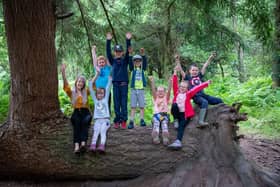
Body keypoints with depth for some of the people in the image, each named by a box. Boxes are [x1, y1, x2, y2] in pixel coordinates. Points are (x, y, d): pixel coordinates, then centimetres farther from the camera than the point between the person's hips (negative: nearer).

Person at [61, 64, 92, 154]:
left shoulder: (86, 92, 14)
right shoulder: (72, 92, 12)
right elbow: (66, 85, -3)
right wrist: (63, 72, -18)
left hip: (86, 112, 0)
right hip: (76, 113, 0)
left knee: (85, 122, -33)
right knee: (77, 122, -34)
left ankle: (83, 144, -50)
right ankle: (76, 145, -48)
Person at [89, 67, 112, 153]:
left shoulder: (105, 98, 14)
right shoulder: (95, 99, 16)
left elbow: (109, 84, 11)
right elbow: (91, 85, 13)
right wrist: (97, 74, 10)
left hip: (105, 119, -1)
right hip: (97, 120, 1)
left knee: (103, 131, -26)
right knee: (96, 131, -24)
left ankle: (102, 146, -45)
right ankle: (93, 145, -43)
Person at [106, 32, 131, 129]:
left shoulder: (125, 60, 6)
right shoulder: (112, 60, 9)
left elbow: (128, 51, -6)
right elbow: (108, 52, -3)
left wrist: (128, 40, -18)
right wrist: (108, 41, -13)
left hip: (124, 84, -1)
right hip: (115, 84, 1)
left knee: (124, 103, -1)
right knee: (116, 103, 3)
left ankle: (123, 121, 1)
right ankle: (117, 121, 8)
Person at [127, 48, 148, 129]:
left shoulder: (143, 69, 6)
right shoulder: (132, 69, 6)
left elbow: (145, 62, -10)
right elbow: (130, 62, -10)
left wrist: (143, 54, -27)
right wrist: (130, 54, -24)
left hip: (141, 89, 0)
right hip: (133, 90, 0)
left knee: (142, 106, 4)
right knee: (133, 107, -1)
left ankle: (142, 120, 14)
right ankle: (131, 122, -1)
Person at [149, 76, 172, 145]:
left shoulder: (166, 98, 17)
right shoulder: (155, 98, 18)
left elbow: (169, 91, 0)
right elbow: (153, 90, 2)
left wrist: (170, 82, -18)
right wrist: (152, 81, -16)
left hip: (165, 114, 0)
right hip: (156, 114, 0)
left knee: (164, 123, -33)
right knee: (156, 123, -32)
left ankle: (165, 137, -54)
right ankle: (155, 137, -54)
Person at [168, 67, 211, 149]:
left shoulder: (188, 94, 8)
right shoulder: (176, 93, 10)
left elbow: (197, 88, 5)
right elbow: (174, 85, 3)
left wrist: (206, 83, 5)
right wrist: (175, 74, -4)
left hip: (185, 114, -1)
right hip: (177, 113, 1)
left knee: (181, 125, -23)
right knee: (174, 104, -28)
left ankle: (178, 141, -38)